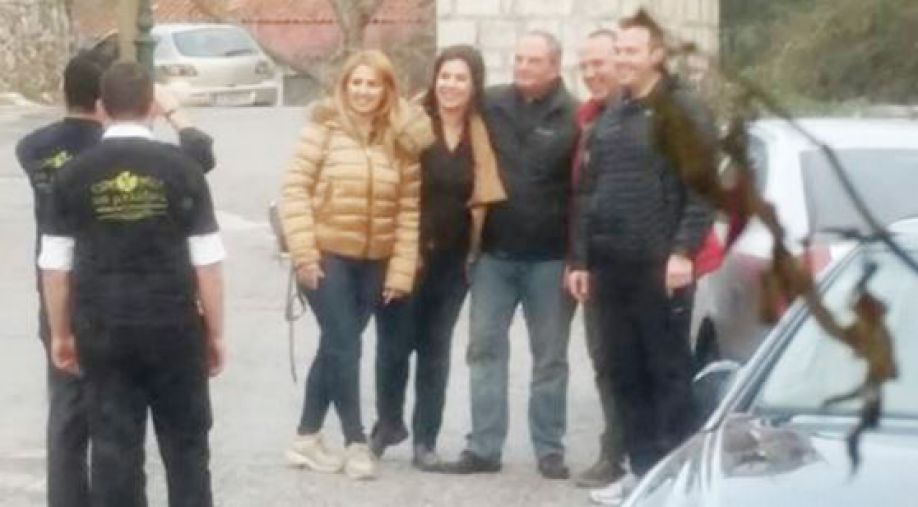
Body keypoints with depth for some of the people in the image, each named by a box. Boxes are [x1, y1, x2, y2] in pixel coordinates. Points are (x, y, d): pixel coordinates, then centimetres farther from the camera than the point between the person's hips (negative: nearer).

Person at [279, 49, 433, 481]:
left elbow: (409, 209, 3)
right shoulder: (324, 127, -8)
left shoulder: (402, 139, 2)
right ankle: (356, 442, 3)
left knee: (335, 347, 11)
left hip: (374, 263, 4)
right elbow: (295, 189, -9)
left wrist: (401, 270, -1)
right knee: (344, 347, -6)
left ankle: (307, 438, 22)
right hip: (327, 256, -4)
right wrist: (303, 253, -14)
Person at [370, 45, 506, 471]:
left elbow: (483, 194, 11)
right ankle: (389, 423, 22)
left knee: (436, 349, 9)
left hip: (452, 258, 3)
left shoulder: (481, 133, 4)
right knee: (395, 343, 1)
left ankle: (425, 440, 16)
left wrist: (474, 248, 3)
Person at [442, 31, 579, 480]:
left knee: (549, 356, 7)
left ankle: (550, 450, 14)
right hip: (494, 252, 3)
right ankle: (484, 447, 9)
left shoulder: (572, 117, -6)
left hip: (549, 257, -3)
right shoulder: (490, 106, 2)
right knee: (485, 348, 4)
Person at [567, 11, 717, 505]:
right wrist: (581, 259, 13)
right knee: (625, 371, 8)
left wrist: (684, 250, -19)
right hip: (609, 265, 7)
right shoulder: (608, 119, 17)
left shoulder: (683, 112, -4)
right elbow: (587, 192, 18)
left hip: (658, 265, -7)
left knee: (668, 368, -2)